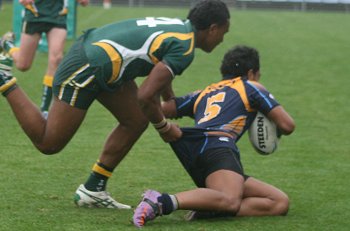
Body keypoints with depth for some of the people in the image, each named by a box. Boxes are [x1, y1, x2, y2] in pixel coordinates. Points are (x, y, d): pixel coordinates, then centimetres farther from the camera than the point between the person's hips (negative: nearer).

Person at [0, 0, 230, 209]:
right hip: (85, 70, -10)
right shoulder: (184, 49, -20)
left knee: (136, 121, 10)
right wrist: (164, 128, -7)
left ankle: (92, 190, 16)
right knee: (48, 143, 0)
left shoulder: (179, 27, 9)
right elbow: (145, 96, -24)